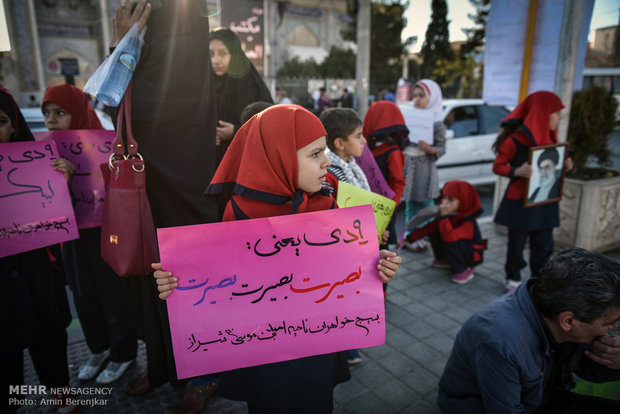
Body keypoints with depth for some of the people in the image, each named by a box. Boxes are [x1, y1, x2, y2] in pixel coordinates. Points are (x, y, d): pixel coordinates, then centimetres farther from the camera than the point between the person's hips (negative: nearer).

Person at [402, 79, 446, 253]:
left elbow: (442, 149, -9)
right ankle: (409, 236, 25)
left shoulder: (436, 122, -7)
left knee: (425, 204, 2)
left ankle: (422, 238, 12)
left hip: (425, 167, -6)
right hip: (409, 165, 6)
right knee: (410, 203, 13)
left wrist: (429, 149, -27)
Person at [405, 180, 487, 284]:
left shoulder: (469, 222, -31)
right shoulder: (448, 214, -8)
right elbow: (429, 227, -4)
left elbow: (449, 237, -48)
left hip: (473, 255, -7)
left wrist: (444, 216, -41)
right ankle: (445, 260, 15)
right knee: (434, 231, -5)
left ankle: (464, 270, -12)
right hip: (459, 251, 7)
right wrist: (409, 238, -9)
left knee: (451, 241, -34)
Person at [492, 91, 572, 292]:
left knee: (544, 245, 11)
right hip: (520, 200, -6)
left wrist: (563, 165, -1)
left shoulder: (549, 137, 9)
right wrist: (516, 171, -28)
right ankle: (513, 278, 25)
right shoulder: (516, 138, -14)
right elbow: (498, 166, -11)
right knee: (517, 242, 7)